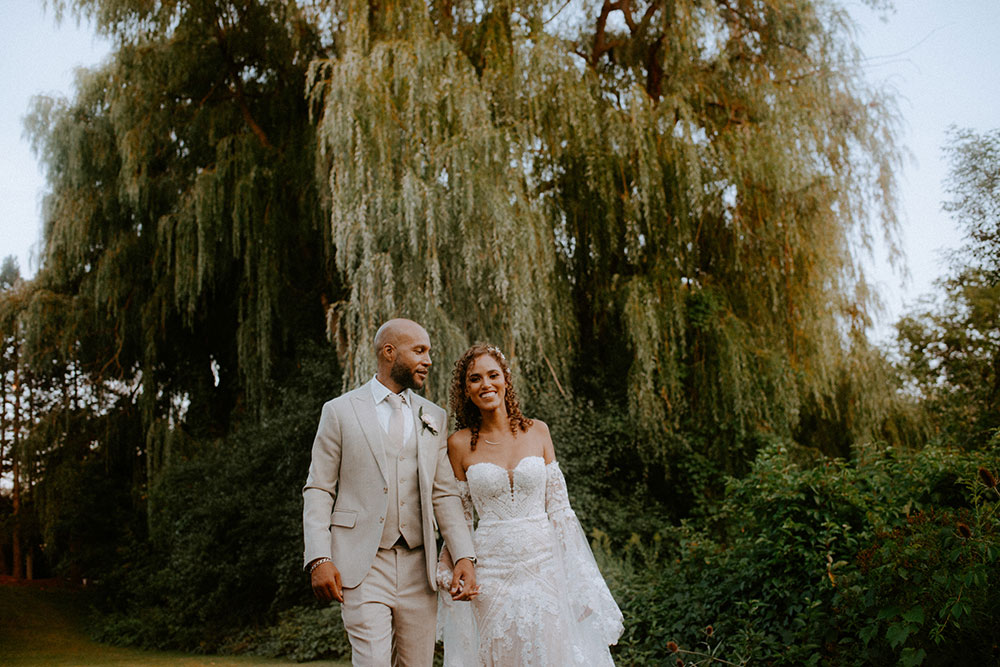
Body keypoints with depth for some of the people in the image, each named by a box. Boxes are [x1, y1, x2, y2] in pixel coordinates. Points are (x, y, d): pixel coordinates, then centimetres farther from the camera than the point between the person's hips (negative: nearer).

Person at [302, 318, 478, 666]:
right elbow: (318, 491, 0)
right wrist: (318, 558, -11)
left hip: (417, 567, 4)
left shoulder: (433, 417, 12)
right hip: (361, 566, -4)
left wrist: (465, 556, -4)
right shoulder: (340, 411, 2)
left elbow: (444, 494, 8)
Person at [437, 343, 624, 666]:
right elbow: (457, 518, 4)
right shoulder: (460, 444, -2)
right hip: (490, 567, -1)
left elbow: (558, 505, 4)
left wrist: (573, 570, 1)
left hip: (542, 562, 1)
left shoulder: (537, 431, 2)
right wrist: (450, 574, -1)